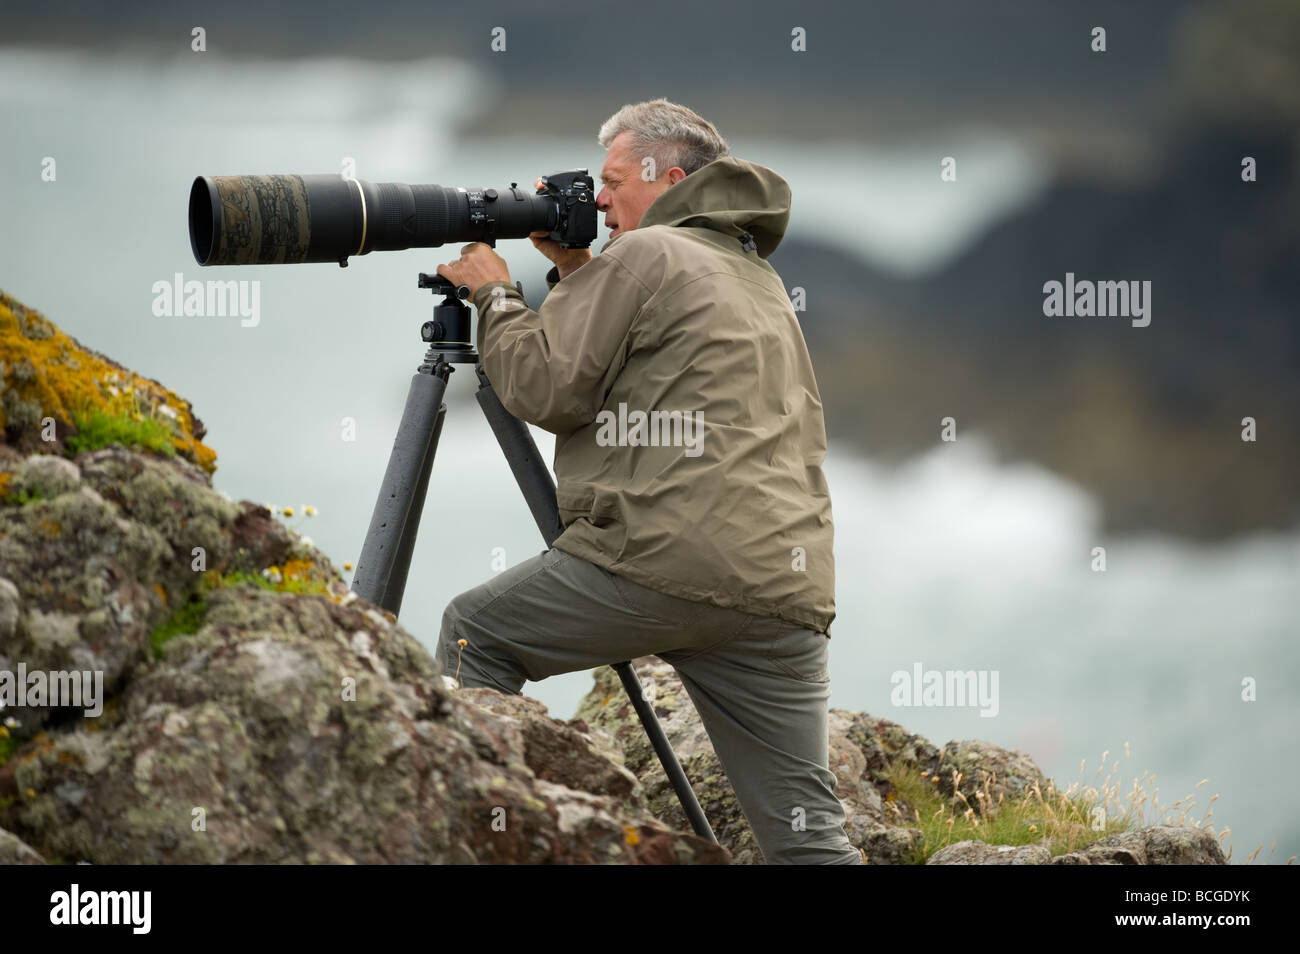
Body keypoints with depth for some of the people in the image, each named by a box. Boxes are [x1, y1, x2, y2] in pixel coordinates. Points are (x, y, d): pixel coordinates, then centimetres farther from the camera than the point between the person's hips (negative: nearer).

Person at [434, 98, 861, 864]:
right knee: (807, 835, 3)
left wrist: (495, 295, 12)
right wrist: (575, 273, 31)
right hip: (785, 590, 7)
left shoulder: (645, 255, 0)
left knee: (474, 632, 15)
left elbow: (545, 389, -3)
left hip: (665, 561, -7)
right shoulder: (759, 279, 27)